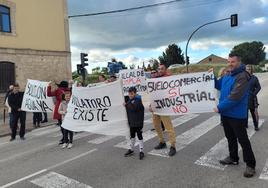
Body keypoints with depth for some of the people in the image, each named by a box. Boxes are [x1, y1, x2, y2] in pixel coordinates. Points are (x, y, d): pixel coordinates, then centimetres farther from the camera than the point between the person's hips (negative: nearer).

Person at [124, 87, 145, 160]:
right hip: (131, 122, 7)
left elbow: (134, 108, -26)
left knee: (139, 135, 0)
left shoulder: (138, 100, -13)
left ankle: (141, 151, 10)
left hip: (138, 122, -7)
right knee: (132, 135, 18)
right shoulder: (129, 100, 9)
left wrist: (127, 105, -20)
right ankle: (131, 149, 32)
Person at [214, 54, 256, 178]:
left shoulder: (242, 77, -19)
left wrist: (220, 107, -20)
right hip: (225, 113, 8)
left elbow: (234, 97, -26)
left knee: (243, 140, 2)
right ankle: (233, 158, 37)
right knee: (230, 137, 20)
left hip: (237, 115, -8)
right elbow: (218, 86, 23)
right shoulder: (227, 75, 8)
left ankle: (250, 165, 16)